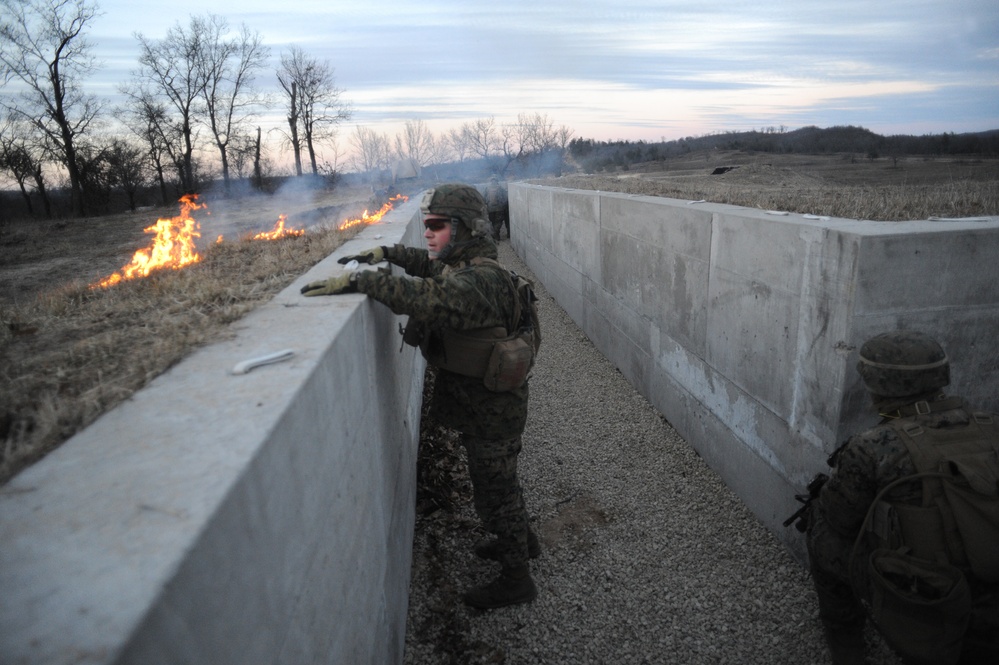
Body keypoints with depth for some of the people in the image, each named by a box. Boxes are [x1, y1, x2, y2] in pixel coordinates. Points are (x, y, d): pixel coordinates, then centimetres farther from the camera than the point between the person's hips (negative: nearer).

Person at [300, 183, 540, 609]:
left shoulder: (480, 279, -29)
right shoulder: (460, 264, 4)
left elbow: (430, 297, -47)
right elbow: (426, 261, 23)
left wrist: (357, 280, -46)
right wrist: (386, 253, 7)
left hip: (491, 410, -10)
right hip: (481, 403, 10)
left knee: (495, 491, 7)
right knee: (497, 480, 27)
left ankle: (516, 578, 28)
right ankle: (520, 539, 50)